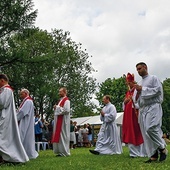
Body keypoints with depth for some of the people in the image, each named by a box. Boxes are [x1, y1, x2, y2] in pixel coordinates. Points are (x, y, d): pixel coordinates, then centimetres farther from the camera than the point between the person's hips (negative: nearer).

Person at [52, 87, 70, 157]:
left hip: (63, 121, -10)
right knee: (58, 136, 9)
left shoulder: (66, 100, -10)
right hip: (59, 121, 10)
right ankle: (60, 151, 14)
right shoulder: (61, 100, 20)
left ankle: (64, 152, -2)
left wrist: (57, 108, -15)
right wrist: (56, 108, 8)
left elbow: (67, 110, -23)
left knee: (62, 136, -7)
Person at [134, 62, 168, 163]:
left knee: (150, 129, -22)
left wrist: (142, 89, -8)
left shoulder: (153, 78, 5)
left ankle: (162, 148, -4)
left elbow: (158, 90, -10)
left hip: (153, 107, -7)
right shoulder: (140, 83, 24)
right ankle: (154, 155, 2)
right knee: (146, 132, -1)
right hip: (143, 109, 7)